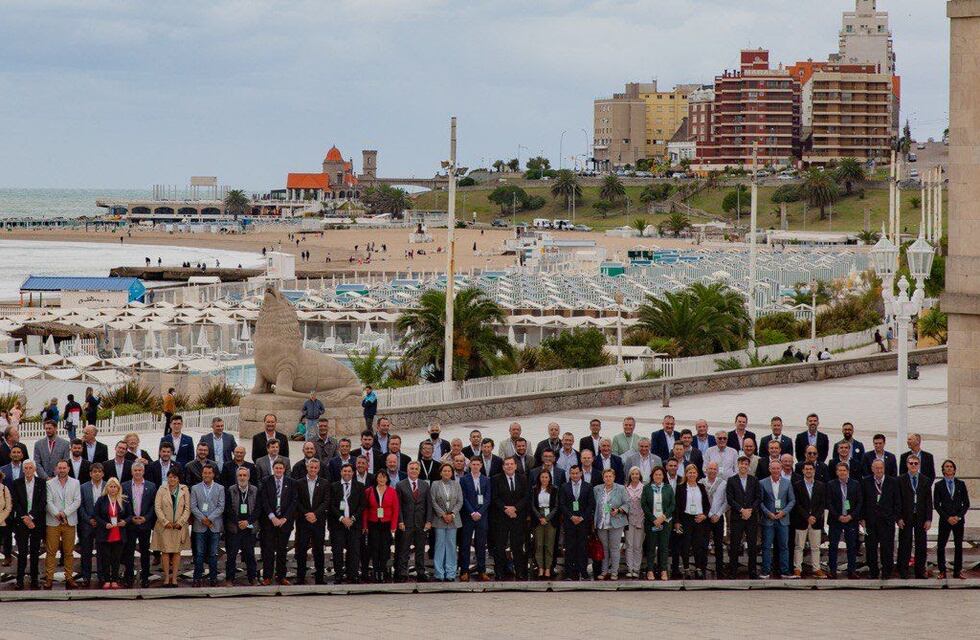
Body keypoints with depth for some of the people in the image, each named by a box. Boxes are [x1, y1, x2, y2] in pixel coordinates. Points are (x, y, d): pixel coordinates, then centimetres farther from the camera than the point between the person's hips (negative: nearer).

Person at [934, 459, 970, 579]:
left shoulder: (960, 484, 6)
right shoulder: (939, 485, 3)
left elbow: (966, 503, 5)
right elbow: (936, 504, 0)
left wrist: (958, 516, -7)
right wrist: (947, 518, -9)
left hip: (959, 519, 1)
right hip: (944, 520, -1)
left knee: (958, 546, 3)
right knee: (941, 546, -4)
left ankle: (957, 571, 9)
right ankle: (942, 571, 3)